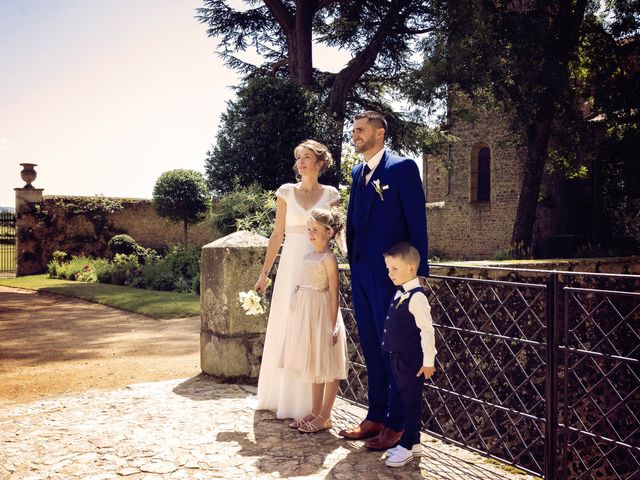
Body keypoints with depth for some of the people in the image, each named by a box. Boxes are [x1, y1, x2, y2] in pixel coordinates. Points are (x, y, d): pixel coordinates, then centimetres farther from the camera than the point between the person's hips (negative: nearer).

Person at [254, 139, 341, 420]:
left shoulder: (330, 194, 5)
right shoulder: (286, 192, 7)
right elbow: (278, 234, 6)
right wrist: (264, 273, 3)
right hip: (291, 265, 1)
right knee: (285, 329, 5)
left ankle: (307, 402, 14)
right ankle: (280, 396, 20)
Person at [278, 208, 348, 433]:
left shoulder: (329, 258, -11)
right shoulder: (308, 256, 11)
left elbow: (333, 293, -13)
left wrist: (333, 325, -16)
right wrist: (298, 314, 15)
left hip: (322, 315, -8)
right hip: (305, 313, 8)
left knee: (327, 367, 2)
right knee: (314, 365, 16)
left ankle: (325, 416, 10)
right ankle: (315, 411, 26)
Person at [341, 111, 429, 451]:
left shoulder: (402, 167, -6)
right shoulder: (357, 172, 16)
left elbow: (417, 221, -9)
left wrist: (418, 271, -12)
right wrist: (352, 262, 9)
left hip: (391, 274, -7)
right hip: (361, 274, 8)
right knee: (372, 348, 14)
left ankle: (397, 424, 11)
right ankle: (376, 416, 26)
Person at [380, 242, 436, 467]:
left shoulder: (416, 297, -20)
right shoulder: (399, 294, 8)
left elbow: (427, 330, -21)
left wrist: (428, 362, -19)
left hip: (411, 361, -9)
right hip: (396, 359, 9)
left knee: (411, 402, 3)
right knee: (405, 400, 18)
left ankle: (407, 447, 13)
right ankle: (413, 442, 31)